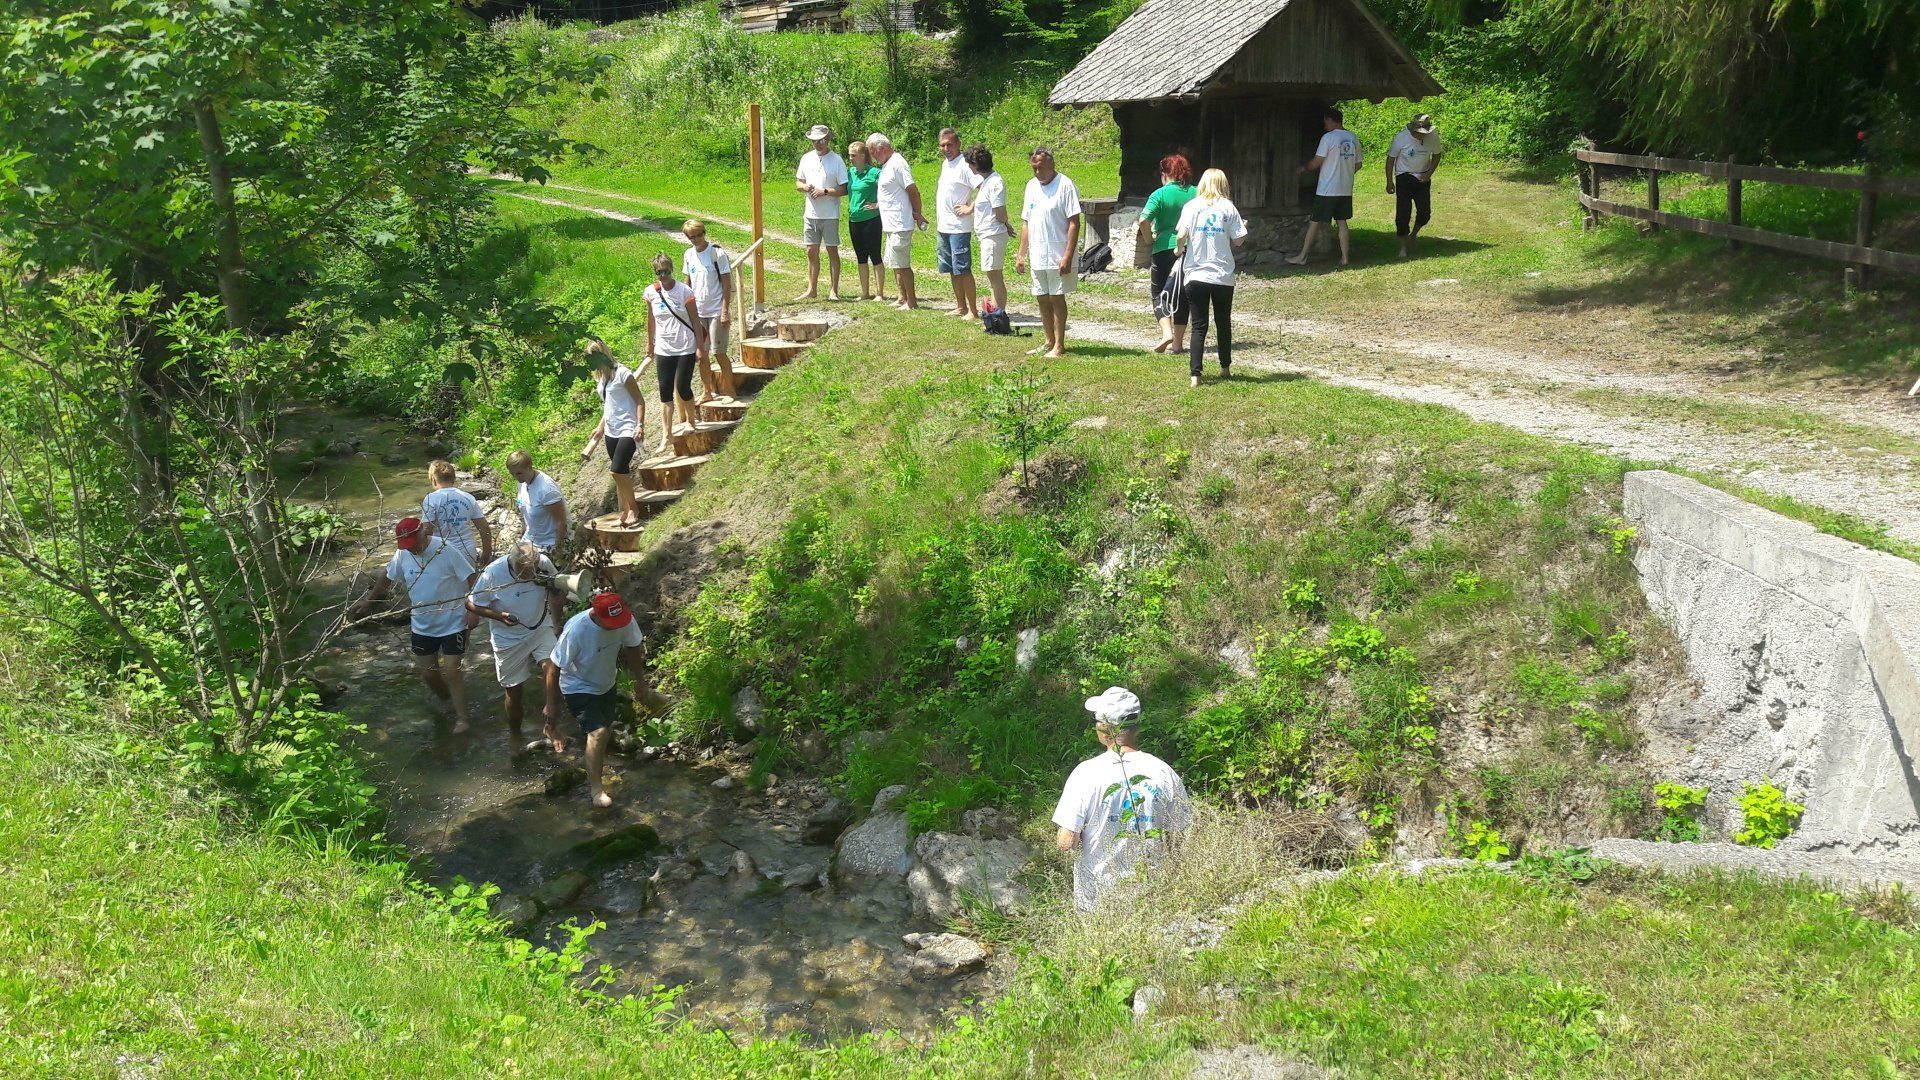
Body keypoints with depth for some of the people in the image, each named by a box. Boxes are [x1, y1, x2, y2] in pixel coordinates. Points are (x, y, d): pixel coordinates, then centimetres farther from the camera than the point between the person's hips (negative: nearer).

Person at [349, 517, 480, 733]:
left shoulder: (447, 550, -22)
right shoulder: (402, 554, -6)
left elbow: (471, 579, -17)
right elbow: (387, 577, 12)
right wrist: (368, 600, 16)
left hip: (452, 624, -6)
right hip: (422, 625, 6)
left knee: (451, 672, -7)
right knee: (426, 671, 15)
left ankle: (462, 718, 7)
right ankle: (445, 699, 43)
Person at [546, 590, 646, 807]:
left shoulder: (625, 620, -24)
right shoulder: (576, 630, -37)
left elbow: (631, 647, -2)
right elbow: (554, 668, -26)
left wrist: (639, 679, 9)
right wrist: (551, 705, -18)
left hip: (607, 684, 6)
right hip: (579, 688, -6)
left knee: (606, 731, 22)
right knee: (598, 733, -19)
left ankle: (596, 764, 52)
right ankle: (595, 788, -6)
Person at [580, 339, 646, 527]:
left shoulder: (622, 373, -12)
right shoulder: (601, 377, 12)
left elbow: (639, 400, -12)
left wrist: (640, 425, -21)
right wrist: (601, 426, 20)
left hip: (627, 429, -8)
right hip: (611, 432, 8)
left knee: (618, 470, -17)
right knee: (620, 473, 10)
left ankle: (633, 507, 0)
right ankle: (625, 511, 18)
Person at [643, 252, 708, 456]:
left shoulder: (684, 291, -10)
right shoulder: (651, 292, -1)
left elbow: (696, 321, -6)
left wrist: (700, 348, -9)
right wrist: (650, 344, 20)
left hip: (686, 348, -3)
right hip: (663, 350, 3)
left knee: (682, 387, -1)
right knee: (665, 392, 1)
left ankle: (690, 420, 29)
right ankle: (666, 435, 3)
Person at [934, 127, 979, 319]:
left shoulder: (964, 165, -14)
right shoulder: (945, 163, 14)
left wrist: (970, 208, -19)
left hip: (959, 227, -9)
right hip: (943, 227, 9)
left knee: (962, 270, -7)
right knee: (952, 270, 13)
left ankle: (973, 310, -1)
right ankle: (960, 307, 22)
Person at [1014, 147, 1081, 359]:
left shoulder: (1065, 186, -10)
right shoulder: (1031, 186, 13)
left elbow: (1074, 222, -14)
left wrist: (1068, 256, -20)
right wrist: (1021, 254, 14)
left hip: (1058, 256, -7)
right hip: (1037, 256, 7)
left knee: (1056, 298, -3)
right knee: (1043, 299, 12)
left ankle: (1059, 346, 4)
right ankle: (1049, 342, 23)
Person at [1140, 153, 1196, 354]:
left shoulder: (1160, 194, -9)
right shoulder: (1195, 194, 3)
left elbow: (1144, 221, -20)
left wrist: (1150, 238, -4)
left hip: (1165, 248, -3)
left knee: (1160, 292, 11)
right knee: (1182, 295, 10)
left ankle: (1167, 332, -10)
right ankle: (1177, 342, 13)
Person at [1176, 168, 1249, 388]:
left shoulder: (1191, 206, -2)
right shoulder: (1228, 207, -2)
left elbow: (1181, 236, -13)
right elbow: (1238, 240, -2)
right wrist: (1242, 226, 18)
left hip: (1196, 275, 0)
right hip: (1223, 276, 1)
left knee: (1199, 326, 1)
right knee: (1223, 322, 18)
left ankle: (1194, 375, -10)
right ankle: (1225, 368, 30)